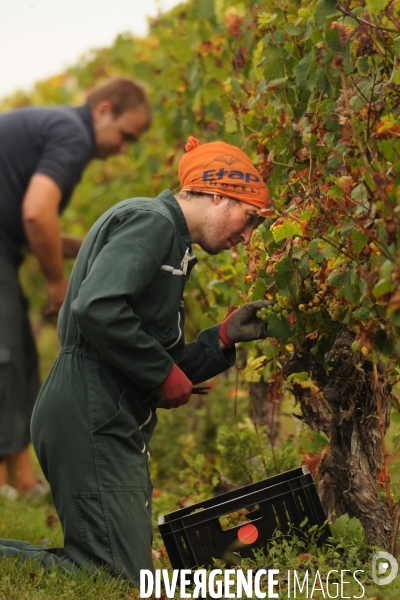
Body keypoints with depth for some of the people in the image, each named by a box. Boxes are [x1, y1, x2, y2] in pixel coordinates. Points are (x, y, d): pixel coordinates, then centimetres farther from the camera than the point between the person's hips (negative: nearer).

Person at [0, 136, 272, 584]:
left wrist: (225, 337, 11)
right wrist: (166, 374, -14)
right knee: (117, 575, -16)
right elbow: (96, 307, -24)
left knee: (129, 577, 5)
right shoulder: (150, 221, -6)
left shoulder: (168, 240, 25)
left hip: (109, 425, 11)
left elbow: (165, 365, 22)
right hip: (93, 418, -11)